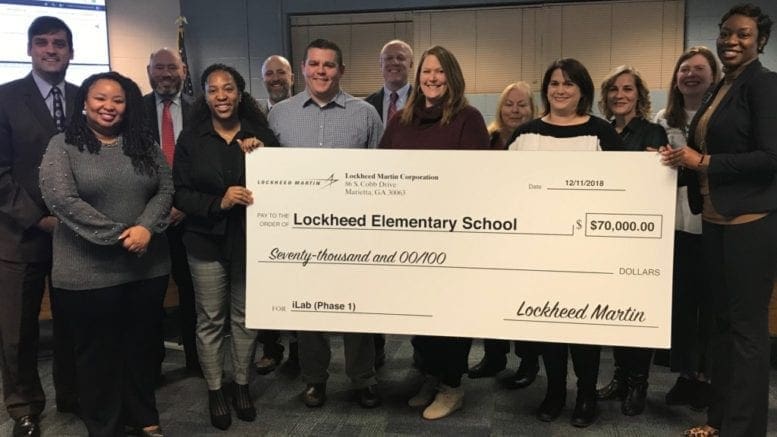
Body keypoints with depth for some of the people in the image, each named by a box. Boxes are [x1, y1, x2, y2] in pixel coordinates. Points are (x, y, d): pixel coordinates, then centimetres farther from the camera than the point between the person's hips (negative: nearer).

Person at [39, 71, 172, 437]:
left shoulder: (144, 143, 8)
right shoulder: (62, 146, -3)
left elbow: (166, 189, 2)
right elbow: (61, 199, -14)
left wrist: (146, 228, -16)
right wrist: (117, 236, -18)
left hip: (147, 266, 4)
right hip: (89, 271, -3)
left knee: (143, 344, 15)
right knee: (97, 350, 10)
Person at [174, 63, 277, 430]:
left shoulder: (259, 134, 1)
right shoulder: (191, 138, -1)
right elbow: (180, 194, -6)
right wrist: (218, 202, -22)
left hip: (250, 239, 1)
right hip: (207, 242, -1)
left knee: (245, 317, 11)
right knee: (210, 320, 8)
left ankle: (241, 385, 29)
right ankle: (215, 391, 25)